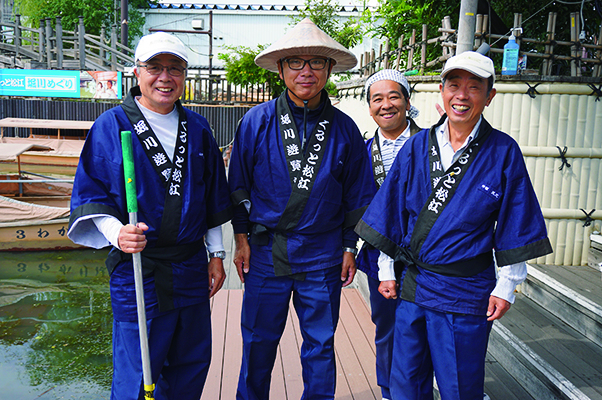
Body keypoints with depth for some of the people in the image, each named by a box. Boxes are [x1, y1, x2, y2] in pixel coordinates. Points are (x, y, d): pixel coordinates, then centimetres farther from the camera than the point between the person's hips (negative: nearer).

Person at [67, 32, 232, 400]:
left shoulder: (197, 128, 9)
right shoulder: (111, 126, -3)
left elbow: (214, 197, 14)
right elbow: (91, 194, -4)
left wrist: (216, 253, 12)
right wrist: (117, 233, -22)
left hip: (191, 267, 4)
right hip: (137, 267, -4)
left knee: (193, 363, 16)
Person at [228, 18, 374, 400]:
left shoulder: (344, 128, 0)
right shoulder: (257, 121, -3)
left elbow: (356, 195, 7)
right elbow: (239, 183, 3)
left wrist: (349, 246, 7)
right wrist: (242, 236, 0)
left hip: (322, 256, 1)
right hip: (266, 252, 0)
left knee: (320, 344, 13)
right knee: (258, 341, 12)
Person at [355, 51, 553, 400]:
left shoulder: (504, 152, -5)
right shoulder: (417, 146, 1)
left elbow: (514, 227, -2)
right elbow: (393, 212, 6)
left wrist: (506, 286, -2)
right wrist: (387, 270, 7)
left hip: (466, 291, -2)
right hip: (413, 283, 3)